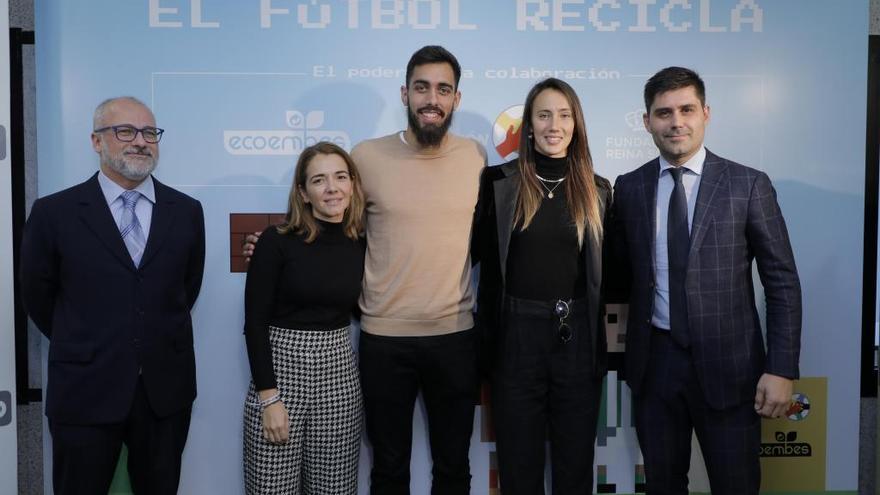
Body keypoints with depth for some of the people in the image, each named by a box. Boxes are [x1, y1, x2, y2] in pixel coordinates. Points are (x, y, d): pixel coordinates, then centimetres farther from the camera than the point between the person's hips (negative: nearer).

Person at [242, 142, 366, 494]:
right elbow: (255, 322, -9)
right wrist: (269, 397, -13)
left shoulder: (361, 246, 4)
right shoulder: (277, 241, -8)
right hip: (280, 369, -3)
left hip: (340, 376, 4)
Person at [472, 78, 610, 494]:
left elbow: (606, 270, 11)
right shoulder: (499, 181, -1)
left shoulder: (597, 189, 6)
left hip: (578, 338, 2)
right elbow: (481, 253, 1)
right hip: (516, 336, -2)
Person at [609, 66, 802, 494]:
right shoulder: (629, 187, 4)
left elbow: (782, 283, -3)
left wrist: (781, 369, -9)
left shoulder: (749, 185, -4)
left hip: (727, 362, -2)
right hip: (655, 361, 2)